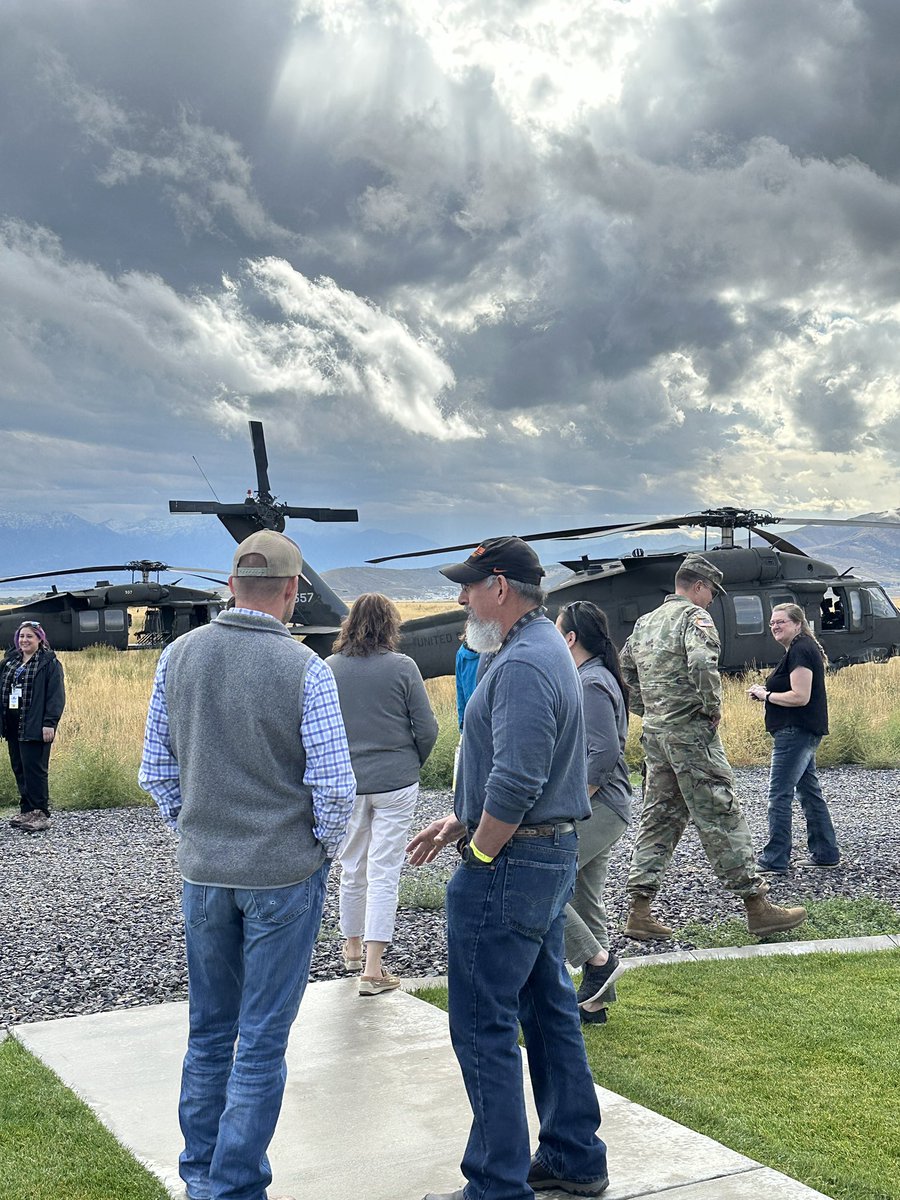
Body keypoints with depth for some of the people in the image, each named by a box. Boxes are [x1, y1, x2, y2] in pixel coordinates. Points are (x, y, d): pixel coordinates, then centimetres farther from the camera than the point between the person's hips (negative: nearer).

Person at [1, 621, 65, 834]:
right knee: (19, 769, 10)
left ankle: (41, 814, -2)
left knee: (35, 770, -7)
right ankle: (26, 811, 19)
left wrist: (49, 723, -17)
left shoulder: (49, 663, -5)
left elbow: (56, 695, -10)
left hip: (34, 727, -7)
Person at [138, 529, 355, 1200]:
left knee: (209, 1031, 19)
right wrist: (325, 849, 3)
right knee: (262, 1042, 7)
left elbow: (156, 772, 4)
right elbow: (335, 786, -15)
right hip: (285, 874, -4)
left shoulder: (178, 657, -2)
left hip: (203, 872, 5)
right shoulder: (304, 668, -16)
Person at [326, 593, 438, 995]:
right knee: (384, 873, 1)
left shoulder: (328, 669, -3)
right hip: (395, 784, -2)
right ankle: (373, 970, 0)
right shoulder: (402, 667, -9)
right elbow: (427, 729, -6)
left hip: (346, 784, 3)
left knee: (352, 870, 18)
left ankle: (352, 950, 33)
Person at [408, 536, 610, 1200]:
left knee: (484, 1029, 0)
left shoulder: (522, 666, -21)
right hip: (554, 855, 11)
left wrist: (479, 854, -14)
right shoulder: (545, 648, 13)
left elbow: (515, 784, -28)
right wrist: (457, 820, 15)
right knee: (550, 1009, 18)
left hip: (508, 869, -11)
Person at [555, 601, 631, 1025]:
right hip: (598, 809, 11)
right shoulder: (594, 678, 16)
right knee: (586, 899, 13)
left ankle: (597, 960, -4)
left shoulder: (591, 683, -16)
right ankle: (595, 999, 20)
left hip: (595, 809, -11)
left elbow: (603, 753, -24)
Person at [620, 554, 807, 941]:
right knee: (721, 818, -3)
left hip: (654, 734, 8)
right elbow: (702, 664, -28)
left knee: (659, 818, 11)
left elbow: (624, 673, 20)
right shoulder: (694, 617, -10)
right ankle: (756, 906, 3)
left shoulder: (644, 623, 16)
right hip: (690, 733, -8)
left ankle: (639, 911, 9)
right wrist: (713, 707, -14)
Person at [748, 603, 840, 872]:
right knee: (809, 791, 16)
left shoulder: (800, 651, -16)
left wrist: (765, 695, -11)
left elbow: (800, 697, -23)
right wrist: (766, 692, 9)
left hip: (795, 732, -11)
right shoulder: (800, 649, 17)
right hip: (801, 733, 11)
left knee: (779, 795, -8)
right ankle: (826, 853, 22)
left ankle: (775, 860, -5)